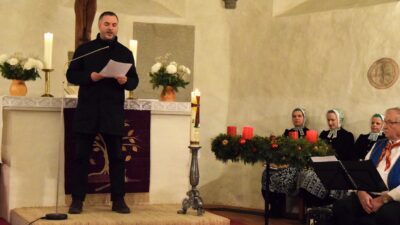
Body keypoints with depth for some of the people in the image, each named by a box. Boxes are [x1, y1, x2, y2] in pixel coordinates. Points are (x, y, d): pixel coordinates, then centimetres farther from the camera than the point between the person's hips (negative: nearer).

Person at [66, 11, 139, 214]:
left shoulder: (125, 53, 10)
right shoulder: (84, 49, 8)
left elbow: (134, 81, 10)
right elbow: (71, 75, 4)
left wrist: (125, 81, -13)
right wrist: (89, 76, -14)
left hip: (113, 113, 1)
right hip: (87, 110, -1)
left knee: (116, 157, 2)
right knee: (81, 156, 0)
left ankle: (118, 200, 9)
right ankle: (77, 200, 7)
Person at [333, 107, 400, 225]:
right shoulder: (378, 144, 23)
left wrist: (383, 199, -18)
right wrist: (361, 192, -6)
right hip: (369, 195, 6)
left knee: (384, 215, -38)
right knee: (340, 206, -21)